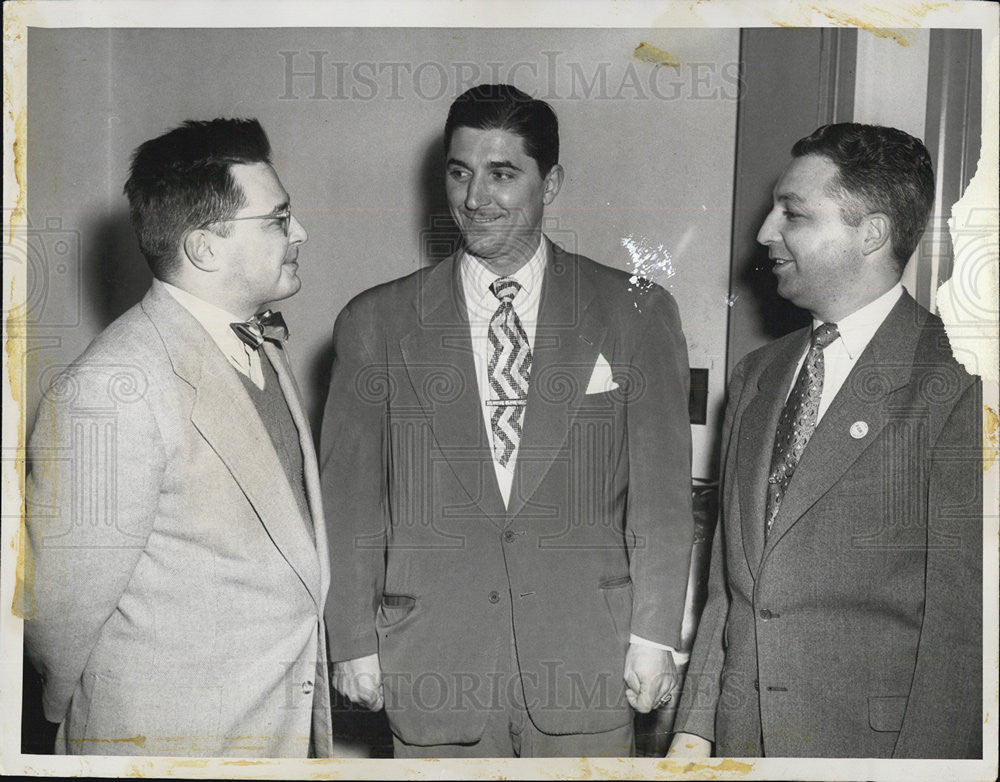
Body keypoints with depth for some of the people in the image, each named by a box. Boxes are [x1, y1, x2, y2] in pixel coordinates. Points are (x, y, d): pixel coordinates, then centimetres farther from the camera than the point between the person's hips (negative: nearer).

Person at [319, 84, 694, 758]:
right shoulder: (376, 324, 3)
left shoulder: (636, 313, 2)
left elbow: (663, 491, 1)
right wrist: (354, 643, 3)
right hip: (432, 674, 1)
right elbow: (349, 498, 5)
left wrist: (654, 635, -4)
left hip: (588, 673, 0)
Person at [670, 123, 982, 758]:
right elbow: (727, 581, 11)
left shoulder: (955, 383, -11)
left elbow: (963, 611, -14)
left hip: (873, 743, -5)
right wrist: (694, 730, 7)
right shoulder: (755, 377, 11)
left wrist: (924, 756, -17)